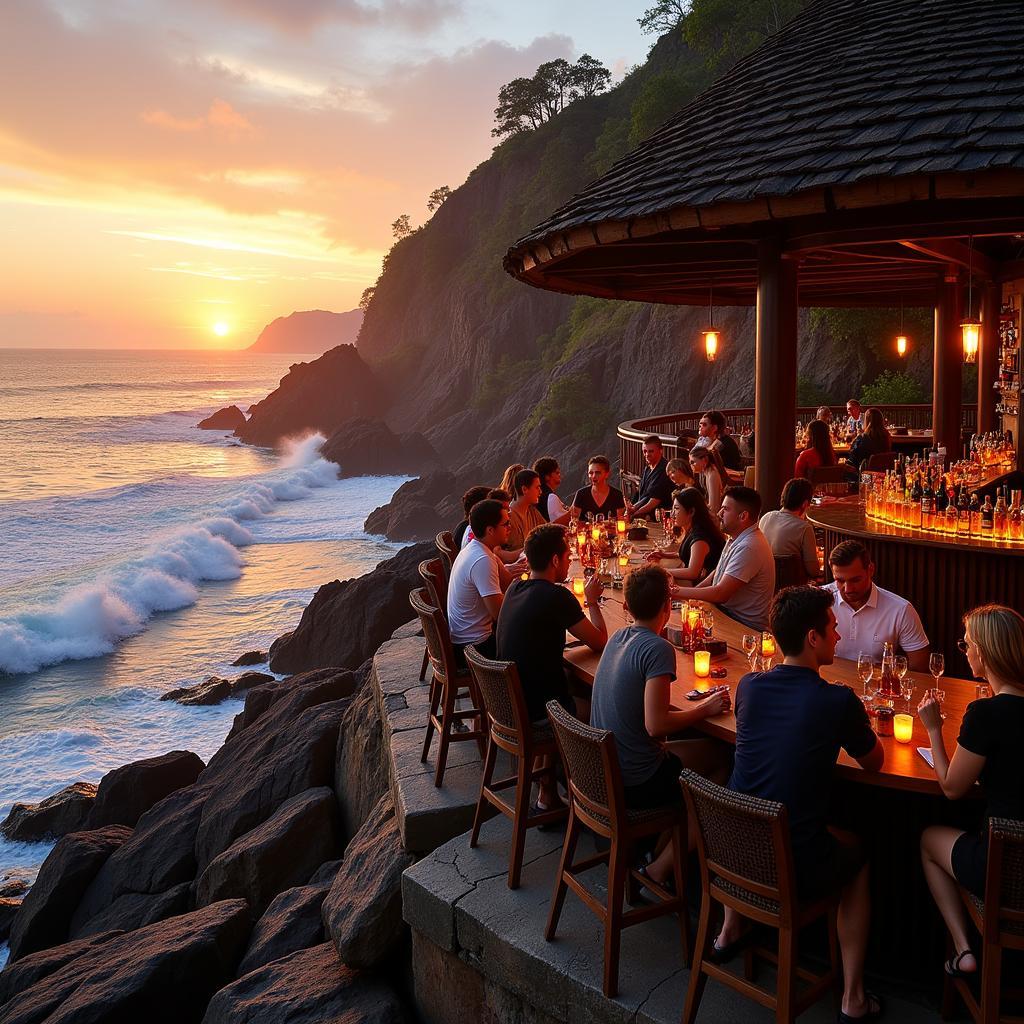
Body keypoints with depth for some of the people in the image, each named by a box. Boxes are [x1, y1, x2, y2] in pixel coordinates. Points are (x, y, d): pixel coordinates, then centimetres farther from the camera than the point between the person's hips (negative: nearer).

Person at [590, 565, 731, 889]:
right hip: (636, 785, -8)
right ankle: (662, 867, 7)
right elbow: (656, 725, -25)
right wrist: (705, 709, -10)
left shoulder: (617, 638, 6)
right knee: (722, 762, 10)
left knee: (711, 752, 23)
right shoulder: (658, 649, -21)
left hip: (601, 771, 8)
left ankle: (659, 848, 18)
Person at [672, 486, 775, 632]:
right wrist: (693, 592, 1)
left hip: (746, 624, -9)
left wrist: (677, 591, -17)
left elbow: (720, 594, -25)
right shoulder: (735, 538, 7)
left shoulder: (749, 547, -25)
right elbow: (718, 573, 19)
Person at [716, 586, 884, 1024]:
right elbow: (875, 762, 4)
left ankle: (729, 933, 49)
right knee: (857, 855, 28)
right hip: (797, 869, -4)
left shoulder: (748, 686, -2)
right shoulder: (839, 701, -15)